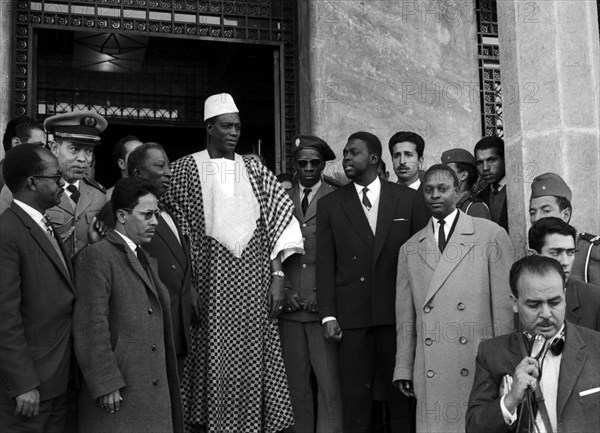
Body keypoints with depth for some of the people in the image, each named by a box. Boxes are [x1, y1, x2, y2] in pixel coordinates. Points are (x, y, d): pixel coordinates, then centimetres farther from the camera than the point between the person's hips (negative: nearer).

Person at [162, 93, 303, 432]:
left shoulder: (255, 170, 10)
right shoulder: (185, 169, 3)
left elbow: (278, 219, 6)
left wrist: (278, 276, -2)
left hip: (253, 283, 2)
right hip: (209, 281, -2)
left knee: (251, 359, 3)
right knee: (211, 358, -1)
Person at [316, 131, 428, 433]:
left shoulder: (407, 199, 7)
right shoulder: (329, 205, 8)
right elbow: (325, 264, 4)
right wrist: (328, 316, -4)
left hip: (398, 313, 0)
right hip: (351, 315, 0)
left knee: (402, 394, 5)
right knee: (355, 397, 3)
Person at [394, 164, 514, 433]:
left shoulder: (492, 236, 3)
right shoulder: (410, 249, 13)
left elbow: (504, 305, 0)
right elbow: (405, 317, 12)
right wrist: (403, 368, 7)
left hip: (481, 369, -2)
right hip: (431, 375, 3)